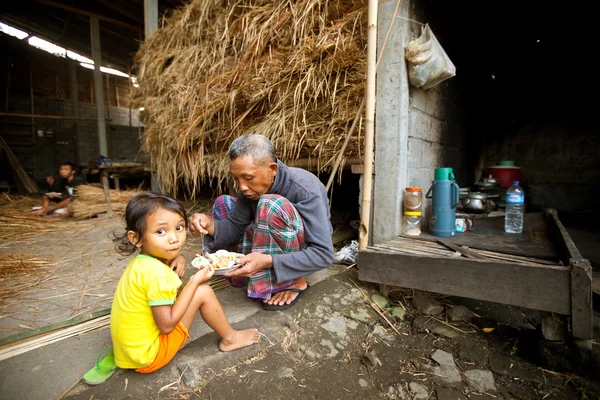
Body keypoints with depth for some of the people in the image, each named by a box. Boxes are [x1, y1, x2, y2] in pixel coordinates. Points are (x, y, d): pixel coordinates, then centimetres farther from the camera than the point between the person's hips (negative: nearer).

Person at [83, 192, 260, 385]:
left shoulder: (141, 259, -4)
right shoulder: (157, 274, -29)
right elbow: (167, 325, -24)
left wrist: (177, 261, -8)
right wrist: (195, 282, -21)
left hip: (127, 347, 8)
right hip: (148, 357, -8)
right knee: (203, 292, -13)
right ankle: (229, 338, 11)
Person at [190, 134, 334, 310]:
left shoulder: (305, 189, -31)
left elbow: (323, 254, -32)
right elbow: (235, 227, -4)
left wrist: (268, 261, -42)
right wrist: (210, 225, -26)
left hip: (304, 250, -6)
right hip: (275, 245, 6)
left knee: (271, 205, -34)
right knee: (223, 203, 1)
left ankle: (295, 281, -18)